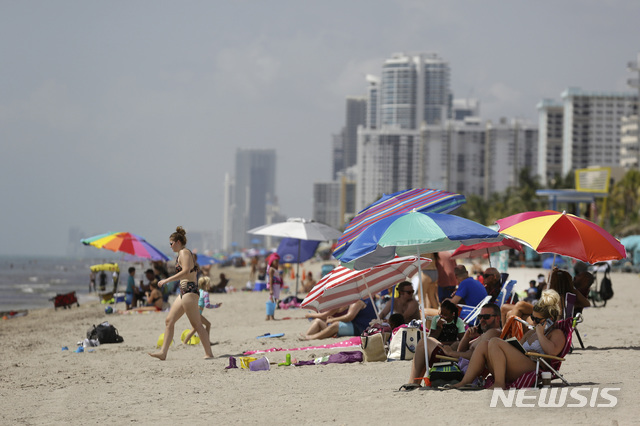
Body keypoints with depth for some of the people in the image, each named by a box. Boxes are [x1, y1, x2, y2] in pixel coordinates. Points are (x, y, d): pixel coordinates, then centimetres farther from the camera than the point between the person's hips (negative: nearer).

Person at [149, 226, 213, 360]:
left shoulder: (184, 252, -9)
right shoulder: (185, 253, 20)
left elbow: (186, 271, -23)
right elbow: (193, 272, 23)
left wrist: (167, 280, -23)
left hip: (189, 291, -11)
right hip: (184, 292, 11)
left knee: (196, 324, -9)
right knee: (169, 321, 7)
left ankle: (209, 353, -6)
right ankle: (163, 352, 5)